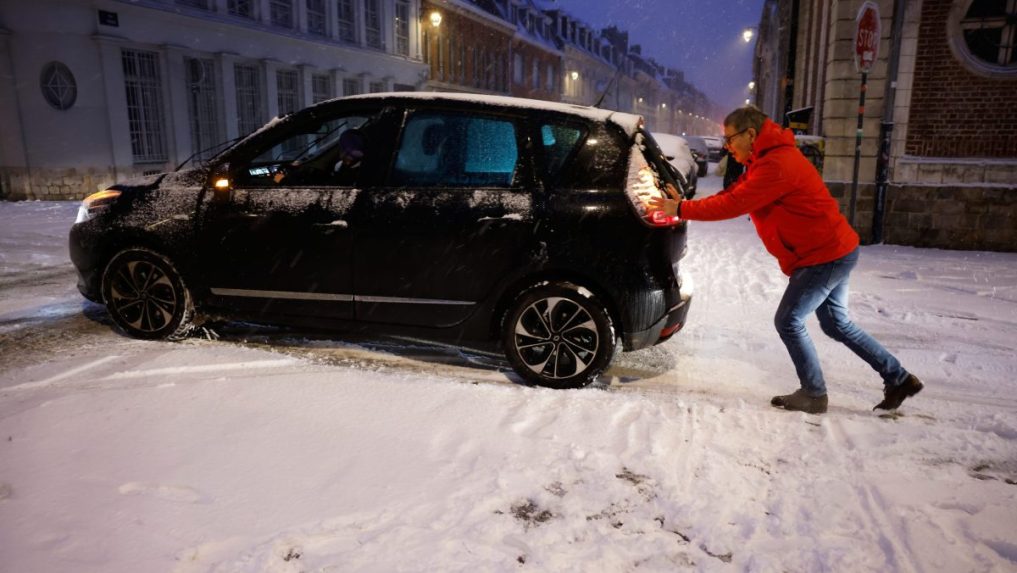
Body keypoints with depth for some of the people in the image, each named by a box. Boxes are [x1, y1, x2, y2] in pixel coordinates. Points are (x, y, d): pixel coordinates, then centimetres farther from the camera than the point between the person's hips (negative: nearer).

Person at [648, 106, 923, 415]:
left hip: (826, 256, -11)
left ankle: (814, 394, 9)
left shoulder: (776, 164, -24)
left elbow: (733, 204, -27)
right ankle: (898, 378, 29)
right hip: (834, 250, 11)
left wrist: (681, 210, -20)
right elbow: (733, 195, 7)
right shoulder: (764, 161, 11)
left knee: (788, 321, -4)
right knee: (837, 325, 19)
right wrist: (686, 205, -5)